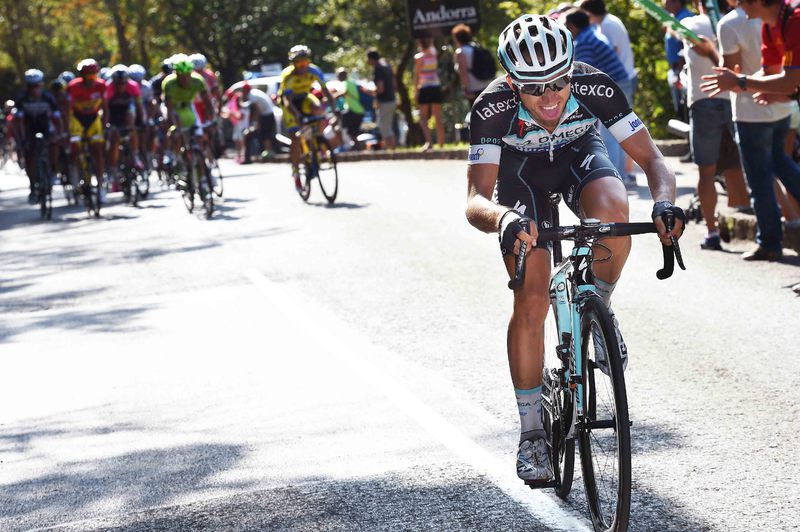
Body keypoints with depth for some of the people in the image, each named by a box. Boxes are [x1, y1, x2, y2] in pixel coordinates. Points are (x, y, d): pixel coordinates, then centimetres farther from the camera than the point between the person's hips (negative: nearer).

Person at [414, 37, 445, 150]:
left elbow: (417, 75, -9)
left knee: (423, 118, -1)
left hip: (424, 89, -4)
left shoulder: (419, 57, -8)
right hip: (436, 87, 4)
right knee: (438, 118, 8)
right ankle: (441, 144, 8)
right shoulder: (434, 54, 5)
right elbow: (432, 45, 29)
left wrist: (416, 90, -5)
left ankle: (428, 141, -21)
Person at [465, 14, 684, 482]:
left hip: (579, 154, 1)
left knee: (613, 210, -36)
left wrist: (665, 201, -50)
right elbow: (476, 200, -38)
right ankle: (532, 432, 1)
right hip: (521, 169, -1)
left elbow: (651, 157, -28)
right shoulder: (493, 107, -35)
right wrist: (502, 219, -62)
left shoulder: (596, 87, -33)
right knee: (532, 302, -12)